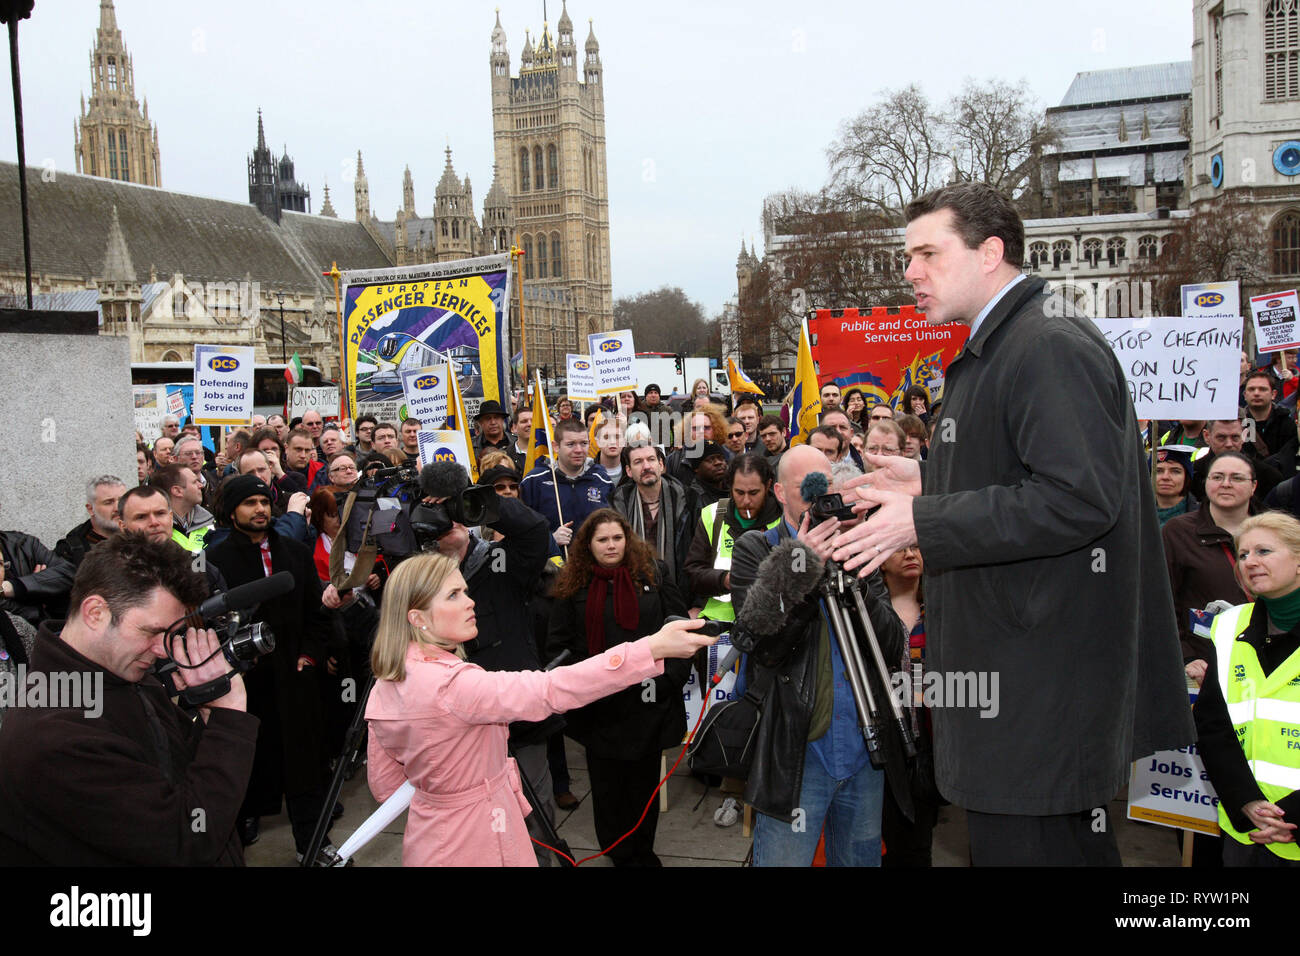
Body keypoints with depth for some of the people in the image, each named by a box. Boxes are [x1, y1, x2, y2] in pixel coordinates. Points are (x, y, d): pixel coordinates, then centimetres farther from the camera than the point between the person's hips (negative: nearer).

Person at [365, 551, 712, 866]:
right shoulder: (449, 684, -30)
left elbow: (384, 784, 8)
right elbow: (550, 691, -39)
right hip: (470, 850, -9)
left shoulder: (384, 688, -1)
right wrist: (654, 648, -42)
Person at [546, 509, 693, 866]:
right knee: (607, 786, 8)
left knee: (644, 782, 13)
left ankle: (643, 852, 30)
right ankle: (620, 855, 24)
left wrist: (670, 678, -8)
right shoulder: (574, 586, 1)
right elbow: (558, 646, 6)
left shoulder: (652, 575, 0)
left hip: (647, 703, 0)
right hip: (598, 708, 0)